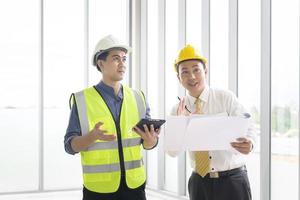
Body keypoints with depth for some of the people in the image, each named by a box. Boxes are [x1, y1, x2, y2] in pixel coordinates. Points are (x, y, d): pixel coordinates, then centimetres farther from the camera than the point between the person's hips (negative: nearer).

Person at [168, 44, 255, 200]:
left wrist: (249, 143, -33)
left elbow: (246, 129, -10)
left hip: (232, 180, -2)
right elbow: (172, 152, -4)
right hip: (199, 182, 2)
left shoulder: (227, 98, -6)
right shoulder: (177, 110, 1)